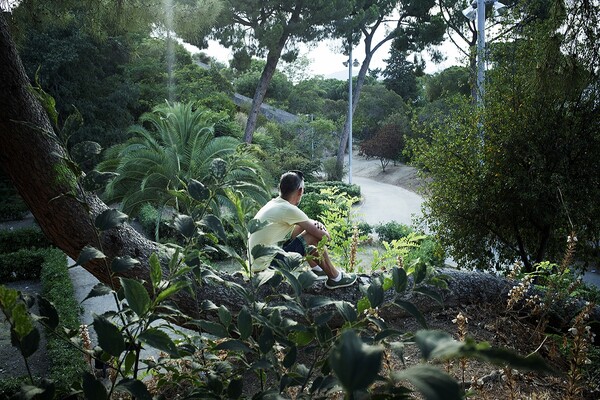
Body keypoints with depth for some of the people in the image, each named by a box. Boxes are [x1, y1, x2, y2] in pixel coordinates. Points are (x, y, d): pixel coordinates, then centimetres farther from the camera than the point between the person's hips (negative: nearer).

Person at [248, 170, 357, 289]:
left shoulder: (273, 204, 7)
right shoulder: (289, 210, -20)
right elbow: (321, 235, -12)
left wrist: (314, 224, 2)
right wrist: (326, 235, 10)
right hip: (267, 266, -9)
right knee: (314, 236, -7)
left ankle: (316, 269, 29)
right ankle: (335, 278, 9)